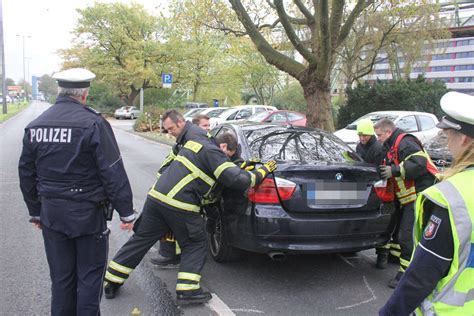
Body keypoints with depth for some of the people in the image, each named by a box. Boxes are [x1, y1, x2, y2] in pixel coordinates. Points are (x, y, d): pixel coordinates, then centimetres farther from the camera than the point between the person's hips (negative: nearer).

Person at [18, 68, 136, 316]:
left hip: (51, 213, 6)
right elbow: (113, 173, -16)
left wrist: (35, 211, 22)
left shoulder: (35, 126, 5)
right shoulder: (93, 123, -15)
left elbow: (26, 174, 12)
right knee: (90, 276, 9)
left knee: (61, 277, 17)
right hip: (86, 212, -5)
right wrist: (126, 212, -9)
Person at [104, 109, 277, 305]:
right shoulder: (212, 152, -6)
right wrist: (262, 172, 2)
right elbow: (236, 180, -13)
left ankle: (111, 282, 26)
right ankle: (187, 290, 8)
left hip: (156, 196, 7)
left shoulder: (195, 140, 16)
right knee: (196, 244, 13)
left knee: (140, 239, 17)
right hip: (179, 206, -7)